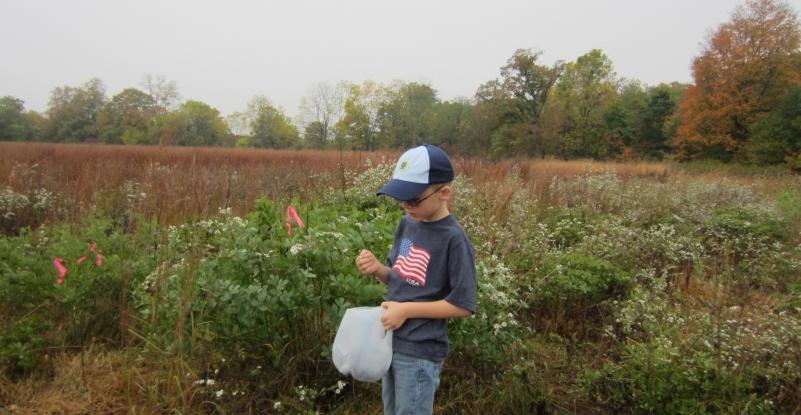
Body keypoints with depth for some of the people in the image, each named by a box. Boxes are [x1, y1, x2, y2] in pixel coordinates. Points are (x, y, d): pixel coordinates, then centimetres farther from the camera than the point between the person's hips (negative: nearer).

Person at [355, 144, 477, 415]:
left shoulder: (454, 239, -20)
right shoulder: (407, 224, 2)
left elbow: (464, 305, -19)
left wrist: (406, 310, -19)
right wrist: (377, 268, -9)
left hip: (420, 353, -7)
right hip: (391, 343, 7)